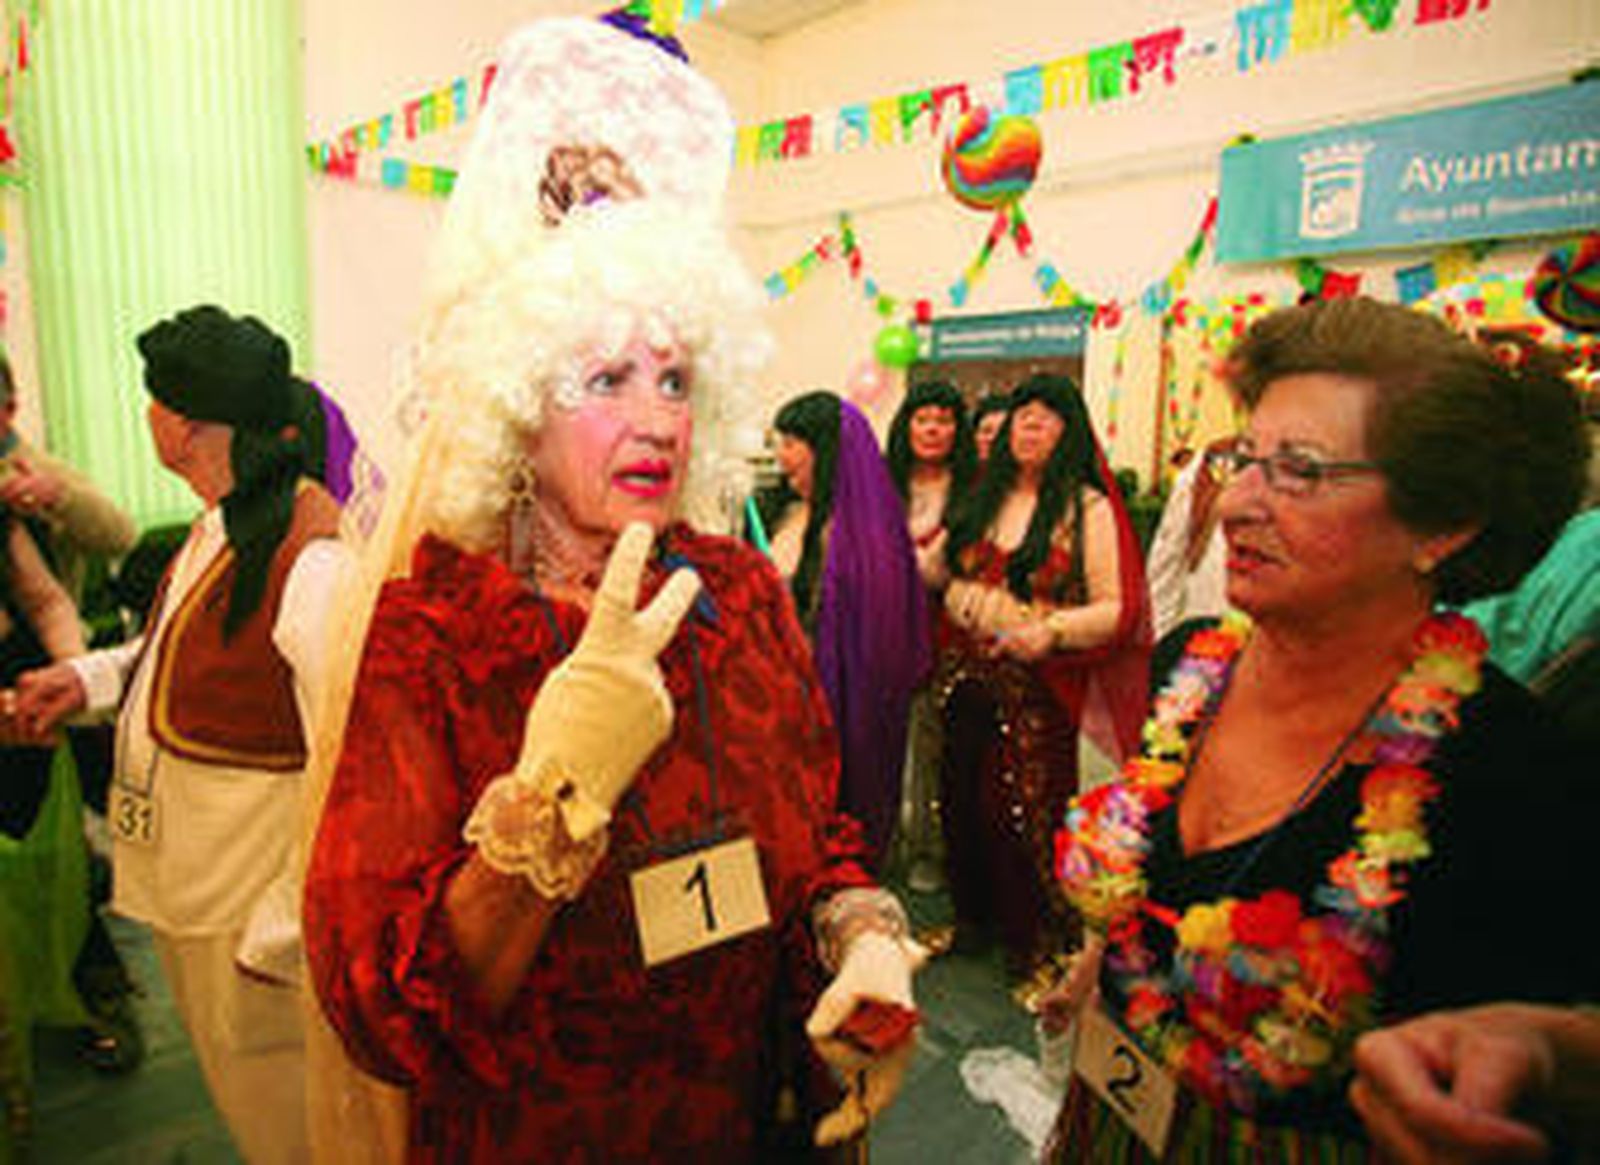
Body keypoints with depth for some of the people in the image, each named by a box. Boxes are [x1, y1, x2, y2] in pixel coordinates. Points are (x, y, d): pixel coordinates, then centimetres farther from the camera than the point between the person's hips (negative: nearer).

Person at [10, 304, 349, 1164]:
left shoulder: (313, 563, -30)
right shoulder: (221, 523, 0)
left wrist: (282, 931, -23)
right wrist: (90, 677, 7)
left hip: (248, 902, -9)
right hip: (181, 879, 9)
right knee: (232, 1085, 29)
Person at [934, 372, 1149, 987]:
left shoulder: (1088, 509, -5)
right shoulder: (985, 499, 11)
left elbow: (1118, 609, -10)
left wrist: (1052, 630, -23)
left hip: (1038, 684, -5)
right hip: (967, 676, 5)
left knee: (1026, 804, 2)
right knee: (963, 794, 11)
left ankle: (1033, 937, 24)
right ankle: (972, 913, 34)